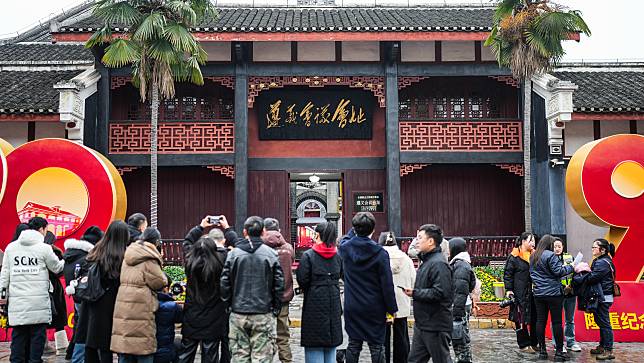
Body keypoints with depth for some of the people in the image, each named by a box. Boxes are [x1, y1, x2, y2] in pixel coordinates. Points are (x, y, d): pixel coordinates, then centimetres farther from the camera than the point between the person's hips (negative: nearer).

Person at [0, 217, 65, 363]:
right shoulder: (44, 248, -4)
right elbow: (57, 268, 8)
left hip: (16, 301, 4)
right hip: (39, 301, -4)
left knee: (18, 335, 9)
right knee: (37, 335, 4)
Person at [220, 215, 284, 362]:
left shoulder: (233, 253, -1)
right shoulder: (270, 254, -4)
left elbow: (225, 283, -1)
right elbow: (279, 285, -3)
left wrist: (230, 304, 12)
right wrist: (276, 310, 7)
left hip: (238, 314, 1)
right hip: (264, 314, -1)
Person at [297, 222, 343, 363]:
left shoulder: (308, 256, -11)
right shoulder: (337, 256, 4)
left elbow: (302, 281, -10)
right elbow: (340, 276, 10)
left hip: (314, 304, -4)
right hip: (334, 304, 5)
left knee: (314, 347, 1)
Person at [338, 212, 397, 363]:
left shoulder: (346, 248, -5)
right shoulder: (380, 253, -14)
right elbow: (387, 284, -11)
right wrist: (392, 308, -4)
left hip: (352, 307, 3)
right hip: (375, 308, -3)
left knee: (353, 345, 11)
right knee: (377, 346, 5)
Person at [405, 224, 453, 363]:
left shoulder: (439, 263, -19)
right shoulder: (427, 260, 14)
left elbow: (440, 293, -28)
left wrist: (415, 293, -22)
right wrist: (414, 292, 7)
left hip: (436, 326, -10)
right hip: (422, 324, 10)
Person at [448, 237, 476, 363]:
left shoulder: (461, 265, -17)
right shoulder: (457, 263, 13)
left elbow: (461, 291, -22)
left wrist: (458, 313, -23)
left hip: (459, 307, -10)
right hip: (456, 306, 10)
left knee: (460, 339, -2)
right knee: (462, 339, 15)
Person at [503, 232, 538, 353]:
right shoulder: (514, 257, -6)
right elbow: (507, 274, -7)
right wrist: (508, 289, -13)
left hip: (533, 292, 6)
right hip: (520, 293, -6)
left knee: (534, 318, 9)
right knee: (521, 319, -2)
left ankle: (534, 343, 20)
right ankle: (524, 344, 7)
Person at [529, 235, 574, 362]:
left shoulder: (533, 257, 12)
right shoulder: (550, 255, -12)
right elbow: (558, 271, -15)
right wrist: (570, 268, -2)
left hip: (538, 293, 7)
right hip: (553, 293, -7)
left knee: (540, 321, 8)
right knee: (556, 321, 0)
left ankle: (542, 350, 12)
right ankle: (559, 352, 3)